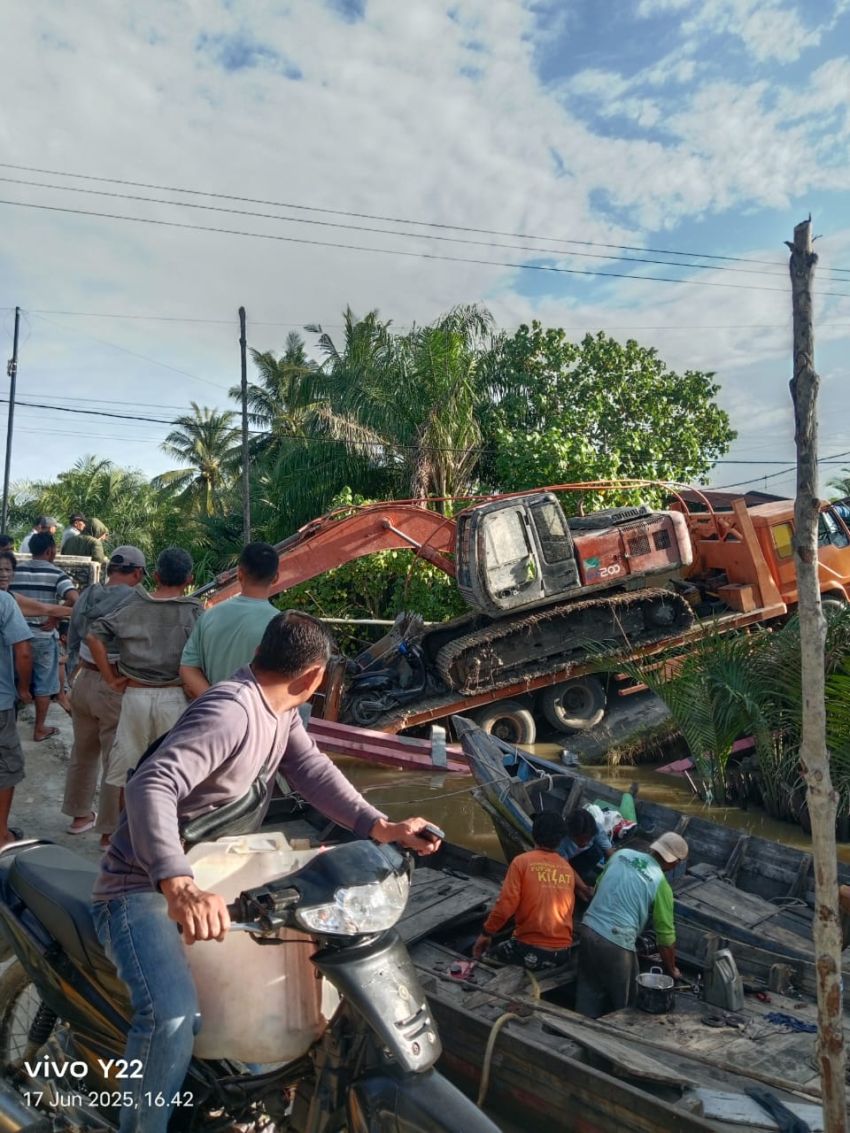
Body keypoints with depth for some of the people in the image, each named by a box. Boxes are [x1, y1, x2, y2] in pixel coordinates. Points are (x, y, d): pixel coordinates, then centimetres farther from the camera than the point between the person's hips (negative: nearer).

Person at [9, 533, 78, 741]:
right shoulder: (56, 573, -10)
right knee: (43, 684, 8)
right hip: (43, 636, -4)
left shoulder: (15, 571, 2)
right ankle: (39, 729, 15)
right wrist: (55, 617, -12)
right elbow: (74, 599, -24)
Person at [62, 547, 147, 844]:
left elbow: (72, 640, 13)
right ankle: (110, 830, 16)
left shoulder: (88, 595, 5)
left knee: (82, 753, 23)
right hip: (117, 688, -7)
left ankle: (80, 815, 39)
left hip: (83, 681, 7)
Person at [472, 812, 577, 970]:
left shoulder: (522, 861, -10)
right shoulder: (568, 869, 5)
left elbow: (505, 905, -13)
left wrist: (486, 933, 1)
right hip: (562, 953, 5)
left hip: (530, 950, -5)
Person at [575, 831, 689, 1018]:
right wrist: (671, 970, 18)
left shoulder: (622, 854, 7)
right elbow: (666, 936, 2)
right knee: (623, 1003, 18)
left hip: (589, 929, 6)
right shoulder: (661, 885, -6)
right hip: (616, 943, -5)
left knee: (589, 996, 19)